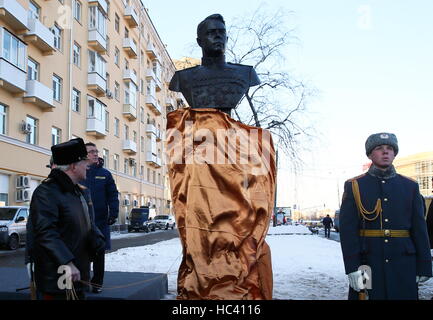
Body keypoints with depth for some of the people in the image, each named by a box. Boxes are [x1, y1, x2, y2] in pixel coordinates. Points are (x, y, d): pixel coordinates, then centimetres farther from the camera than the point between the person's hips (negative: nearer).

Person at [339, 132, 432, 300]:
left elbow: (420, 228, 7)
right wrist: (352, 267, -13)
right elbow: (347, 229, -6)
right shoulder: (354, 186, 0)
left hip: (404, 266, 2)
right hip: (367, 264, -2)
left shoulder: (410, 186, 8)